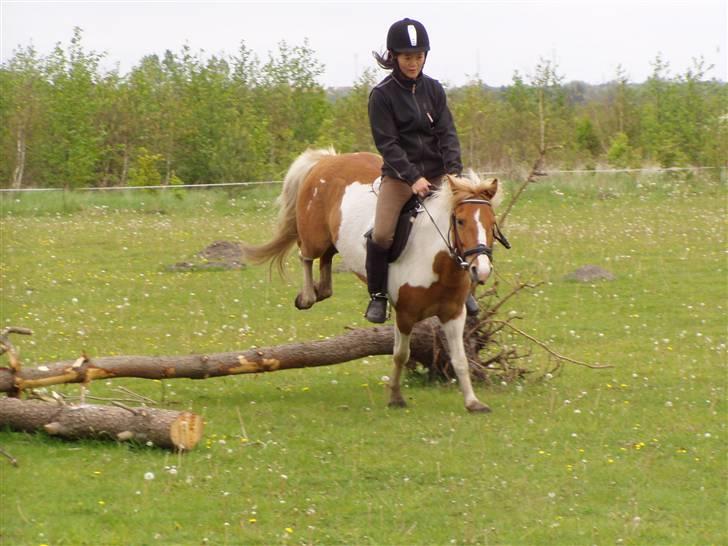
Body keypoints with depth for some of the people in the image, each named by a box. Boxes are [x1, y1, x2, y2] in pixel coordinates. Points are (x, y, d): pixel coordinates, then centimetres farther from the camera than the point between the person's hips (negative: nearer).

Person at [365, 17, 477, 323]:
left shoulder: (433, 89, 5)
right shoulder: (382, 95, -7)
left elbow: (447, 133, 0)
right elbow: (386, 143, -12)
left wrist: (453, 169, -16)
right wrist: (413, 177, -23)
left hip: (436, 174, 4)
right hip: (399, 176, -4)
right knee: (381, 235, -18)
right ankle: (377, 296, 1)